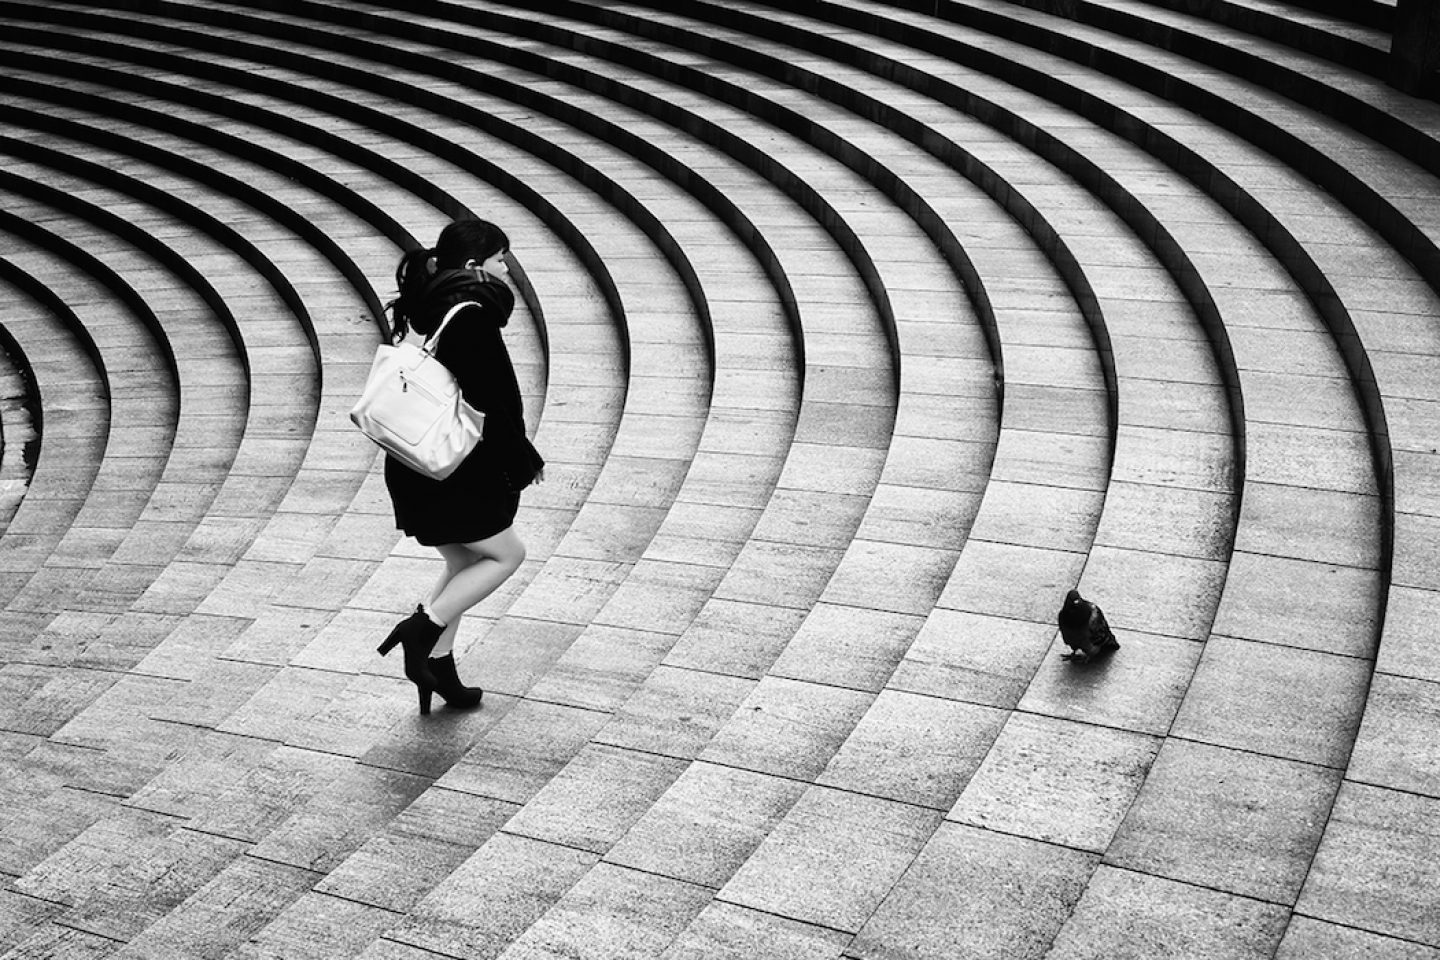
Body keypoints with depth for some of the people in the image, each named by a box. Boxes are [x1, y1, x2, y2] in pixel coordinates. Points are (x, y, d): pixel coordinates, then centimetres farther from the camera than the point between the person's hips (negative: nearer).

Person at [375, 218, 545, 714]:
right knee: (507, 553, 10)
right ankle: (422, 628, 2)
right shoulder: (471, 317, -20)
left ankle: (437, 668, 25)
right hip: (453, 474, -9)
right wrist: (523, 462, -6)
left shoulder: (429, 311, 9)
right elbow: (491, 404, -20)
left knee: (462, 564, 22)